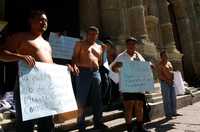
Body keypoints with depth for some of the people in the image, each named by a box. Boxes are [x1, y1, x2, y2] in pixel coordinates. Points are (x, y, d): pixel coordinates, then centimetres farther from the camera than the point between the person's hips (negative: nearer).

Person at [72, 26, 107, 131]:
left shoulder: (99, 47, 21)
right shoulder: (80, 44, 9)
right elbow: (75, 57, 0)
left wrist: (104, 52, 10)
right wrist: (75, 65, -20)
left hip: (96, 73, 5)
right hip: (83, 72, -5)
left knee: (97, 99, 8)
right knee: (81, 99, -4)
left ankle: (97, 122, 20)